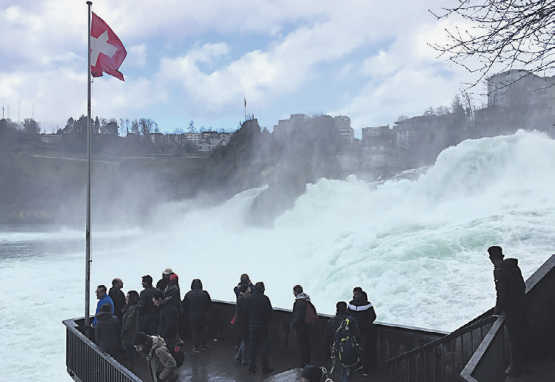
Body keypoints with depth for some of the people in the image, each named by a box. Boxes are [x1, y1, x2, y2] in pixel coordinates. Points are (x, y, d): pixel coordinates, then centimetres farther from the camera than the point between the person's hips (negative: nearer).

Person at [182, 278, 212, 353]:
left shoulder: (188, 294, -10)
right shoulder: (205, 294, -8)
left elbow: (184, 306, -1)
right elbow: (209, 305, 1)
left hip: (192, 316, -1)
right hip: (202, 316, 1)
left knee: (195, 331, 8)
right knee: (203, 330, 16)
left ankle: (197, 347, 11)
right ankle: (203, 346, 25)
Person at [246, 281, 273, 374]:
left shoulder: (249, 298, 2)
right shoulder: (264, 298, -15)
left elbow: (247, 311, 6)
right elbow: (269, 312, -14)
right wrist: (268, 321, 3)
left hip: (252, 325, 4)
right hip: (263, 325, -4)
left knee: (252, 346, 12)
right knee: (264, 346, 4)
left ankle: (252, 366, 16)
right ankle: (265, 367, 9)